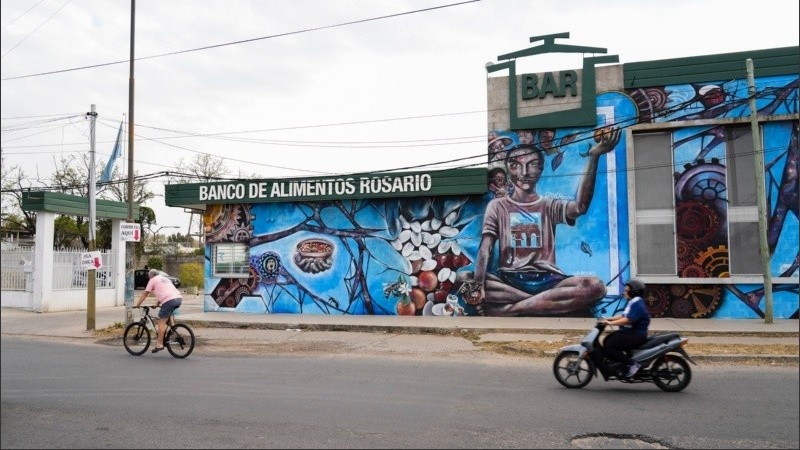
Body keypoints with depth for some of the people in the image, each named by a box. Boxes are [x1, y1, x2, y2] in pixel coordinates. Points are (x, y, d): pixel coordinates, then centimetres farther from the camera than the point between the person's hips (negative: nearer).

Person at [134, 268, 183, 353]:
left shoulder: (153, 280, 13)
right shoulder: (165, 278, 33)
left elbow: (145, 294, 13)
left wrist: (137, 304, 21)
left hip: (169, 300, -7)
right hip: (179, 298, 7)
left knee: (162, 322, -3)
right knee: (168, 313, 36)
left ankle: (160, 344, -5)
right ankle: (172, 325, 17)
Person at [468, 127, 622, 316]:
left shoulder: (550, 206, 14)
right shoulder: (497, 206, 11)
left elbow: (579, 206, -10)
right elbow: (485, 249, -3)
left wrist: (593, 156, -20)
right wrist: (478, 286, -23)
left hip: (546, 281, 2)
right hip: (509, 281, -1)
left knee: (595, 286, -28)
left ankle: (508, 310, -26)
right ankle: (547, 303, -24)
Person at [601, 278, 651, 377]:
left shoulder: (637, 304, -18)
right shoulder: (633, 302, 17)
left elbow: (628, 320, -26)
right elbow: (624, 315, 21)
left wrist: (611, 323, -24)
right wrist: (609, 318, 12)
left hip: (635, 335, -11)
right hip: (628, 332, 11)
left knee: (608, 348, -20)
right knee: (606, 341, 9)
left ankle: (632, 364, -15)